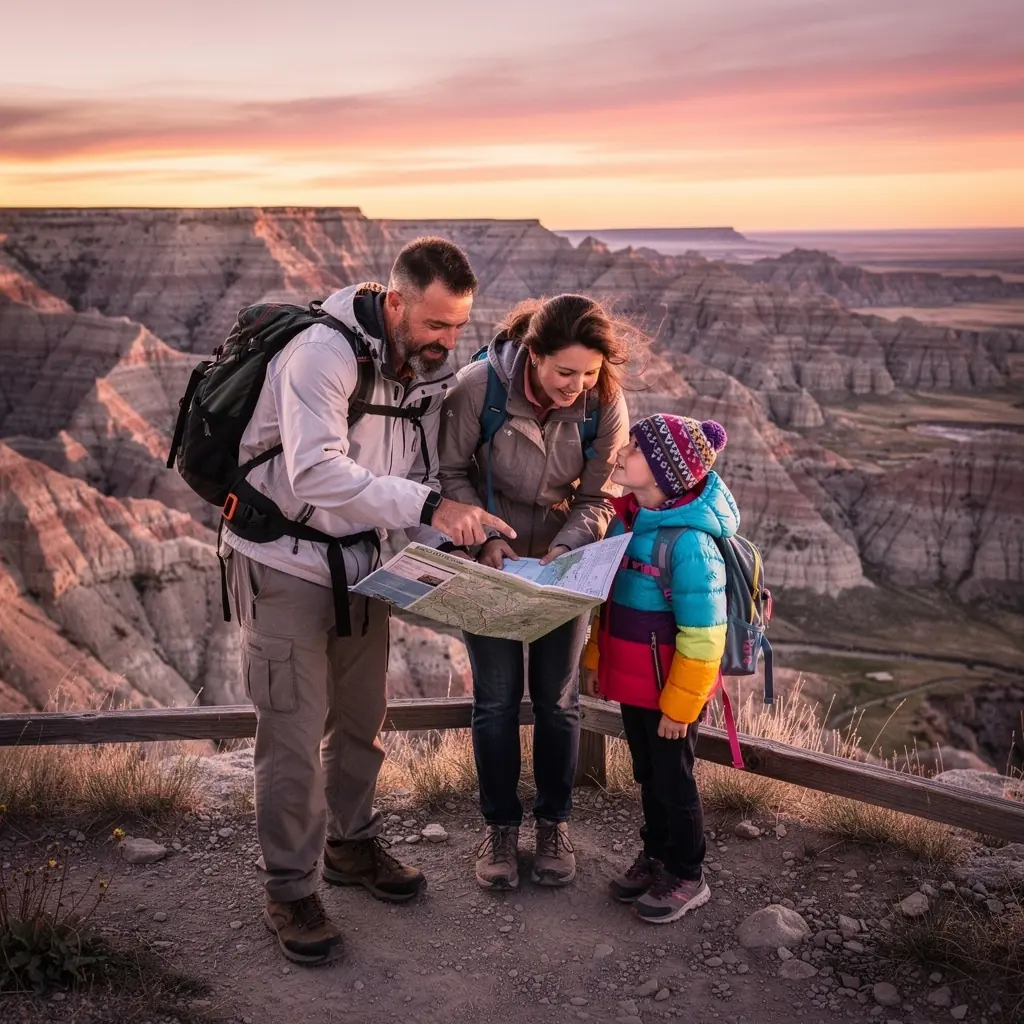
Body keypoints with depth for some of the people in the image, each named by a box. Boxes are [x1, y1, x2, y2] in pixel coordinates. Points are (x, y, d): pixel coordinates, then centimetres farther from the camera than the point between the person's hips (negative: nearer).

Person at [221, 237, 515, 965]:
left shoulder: (429, 370, -1)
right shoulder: (323, 354, -25)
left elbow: (419, 480, 3)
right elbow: (316, 473, -37)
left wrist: (464, 538, -15)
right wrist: (429, 506, -42)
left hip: (360, 560, 7)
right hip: (285, 560, -7)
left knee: (362, 717, 18)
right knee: (295, 732, -2)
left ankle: (351, 843, 38)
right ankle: (290, 890, 15)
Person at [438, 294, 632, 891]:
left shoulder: (606, 405, -18)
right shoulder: (480, 386, -24)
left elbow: (598, 499, -9)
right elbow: (452, 473, -10)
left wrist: (561, 551, -24)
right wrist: (487, 539, -21)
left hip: (564, 562, 1)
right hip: (491, 562, -1)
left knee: (558, 699, 8)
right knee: (497, 698, 4)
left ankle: (555, 823, 27)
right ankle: (501, 827, 22)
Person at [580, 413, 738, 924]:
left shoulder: (689, 542, -26)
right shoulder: (626, 516, 0)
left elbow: (702, 636, -22)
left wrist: (680, 705, -17)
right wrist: (595, 658, 16)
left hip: (669, 691, -7)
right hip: (628, 680, 8)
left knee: (673, 780, 9)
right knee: (647, 775, 22)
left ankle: (687, 877, 27)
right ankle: (655, 856, 40)